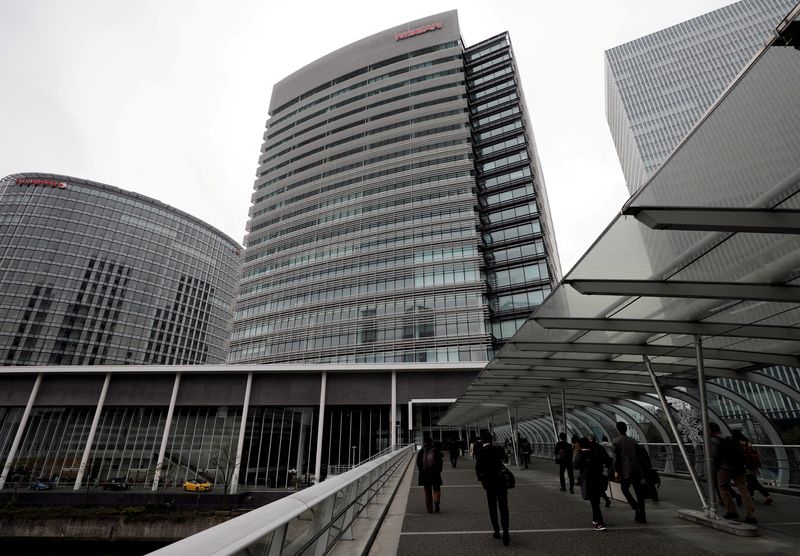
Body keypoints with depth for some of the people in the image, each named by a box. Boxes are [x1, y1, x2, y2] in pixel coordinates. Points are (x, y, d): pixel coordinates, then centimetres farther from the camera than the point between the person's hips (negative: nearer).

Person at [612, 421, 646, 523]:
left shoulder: (616, 441, -4)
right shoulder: (633, 441, 10)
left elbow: (616, 457, -8)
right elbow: (638, 456, 13)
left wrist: (616, 471, -2)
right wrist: (640, 469, 22)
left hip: (625, 470, -5)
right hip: (636, 470, 5)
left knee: (625, 490, 13)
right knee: (639, 493, 11)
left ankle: (637, 508, -5)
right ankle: (642, 516, 14)